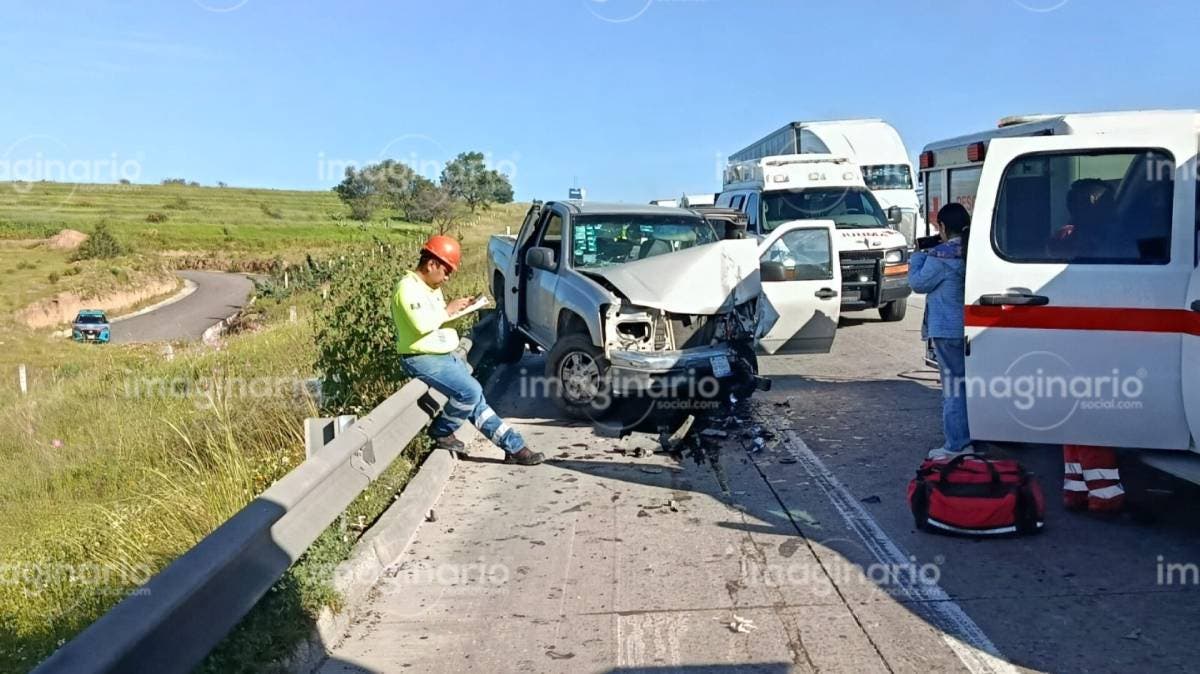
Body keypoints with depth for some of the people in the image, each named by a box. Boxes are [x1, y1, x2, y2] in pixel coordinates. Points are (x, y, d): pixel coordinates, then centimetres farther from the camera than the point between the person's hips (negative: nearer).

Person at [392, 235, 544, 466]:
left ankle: (514, 446, 7)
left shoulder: (433, 287, 14)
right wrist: (447, 311, -14)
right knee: (470, 392, -21)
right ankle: (441, 432, 1)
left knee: (476, 401, 6)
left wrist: (458, 310, 5)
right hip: (423, 359, -10)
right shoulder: (408, 288, -16)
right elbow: (422, 324, -28)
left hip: (446, 355, 10)